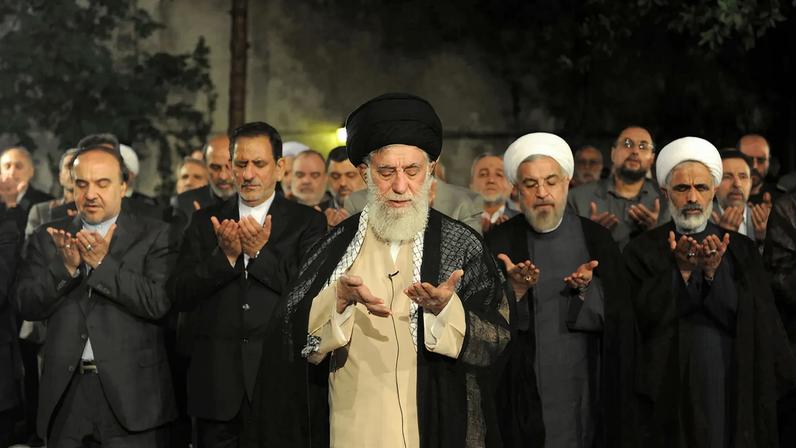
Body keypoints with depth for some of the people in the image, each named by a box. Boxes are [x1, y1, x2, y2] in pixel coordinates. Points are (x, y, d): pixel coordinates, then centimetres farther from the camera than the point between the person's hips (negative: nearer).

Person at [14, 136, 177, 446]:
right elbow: (27, 306, 0)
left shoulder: (154, 236, -1)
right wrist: (66, 266, -15)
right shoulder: (47, 238, 8)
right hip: (64, 390, 3)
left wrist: (103, 263, -18)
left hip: (130, 390, -2)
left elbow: (159, 302, -12)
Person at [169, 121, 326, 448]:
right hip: (216, 383, 2)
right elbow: (179, 296, 1)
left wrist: (261, 253, -16)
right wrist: (225, 255, -12)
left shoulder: (307, 222, 3)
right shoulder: (205, 221, 9)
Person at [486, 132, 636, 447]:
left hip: (586, 394, 1)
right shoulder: (499, 242, 0)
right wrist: (516, 289, -23)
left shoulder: (597, 240, 4)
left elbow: (619, 324, -1)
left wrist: (585, 289, -18)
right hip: (521, 395, -1)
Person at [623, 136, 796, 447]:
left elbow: (752, 322, -5)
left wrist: (714, 273, -19)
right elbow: (645, 319, -9)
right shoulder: (641, 251, 1)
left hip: (734, 393, 2)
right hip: (668, 394, -1)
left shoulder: (741, 250, 6)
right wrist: (681, 271, -19)